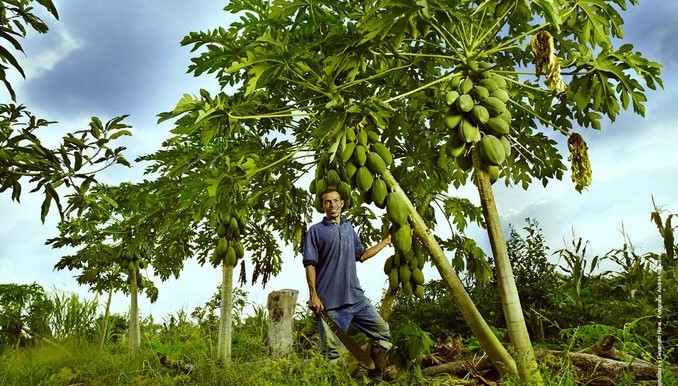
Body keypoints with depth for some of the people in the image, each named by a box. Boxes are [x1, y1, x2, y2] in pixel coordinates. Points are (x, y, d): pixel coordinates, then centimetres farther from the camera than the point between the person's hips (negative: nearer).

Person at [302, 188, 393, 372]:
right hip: (330, 302, -6)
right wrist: (313, 295, -15)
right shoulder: (316, 230, -1)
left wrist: (387, 240, 26)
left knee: (383, 331, 11)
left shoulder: (349, 229, 17)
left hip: (356, 296, 6)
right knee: (332, 350, -3)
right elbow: (310, 265, -6)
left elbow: (362, 255, 26)